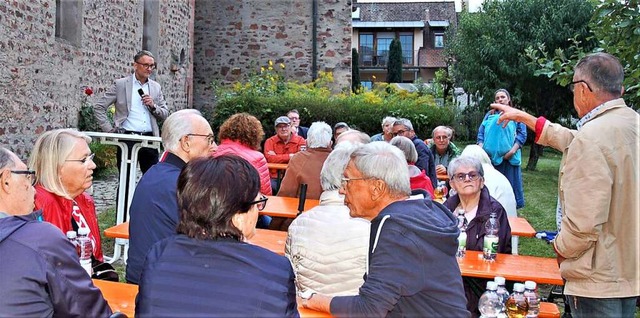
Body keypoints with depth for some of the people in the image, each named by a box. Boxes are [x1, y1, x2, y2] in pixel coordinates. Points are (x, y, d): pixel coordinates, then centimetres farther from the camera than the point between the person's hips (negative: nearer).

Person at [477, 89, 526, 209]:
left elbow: (522, 134, 0)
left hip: (508, 157, -2)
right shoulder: (489, 115, 16)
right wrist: (481, 149, -5)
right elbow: (481, 132, 10)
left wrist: (513, 150, -13)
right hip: (490, 156, 2)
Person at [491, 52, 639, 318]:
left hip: (601, 280, -9)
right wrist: (523, 117, 26)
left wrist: (561, 247, -7)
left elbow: (584, 223, -28)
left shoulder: (591, 138, -25)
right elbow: (573, 143, 19)